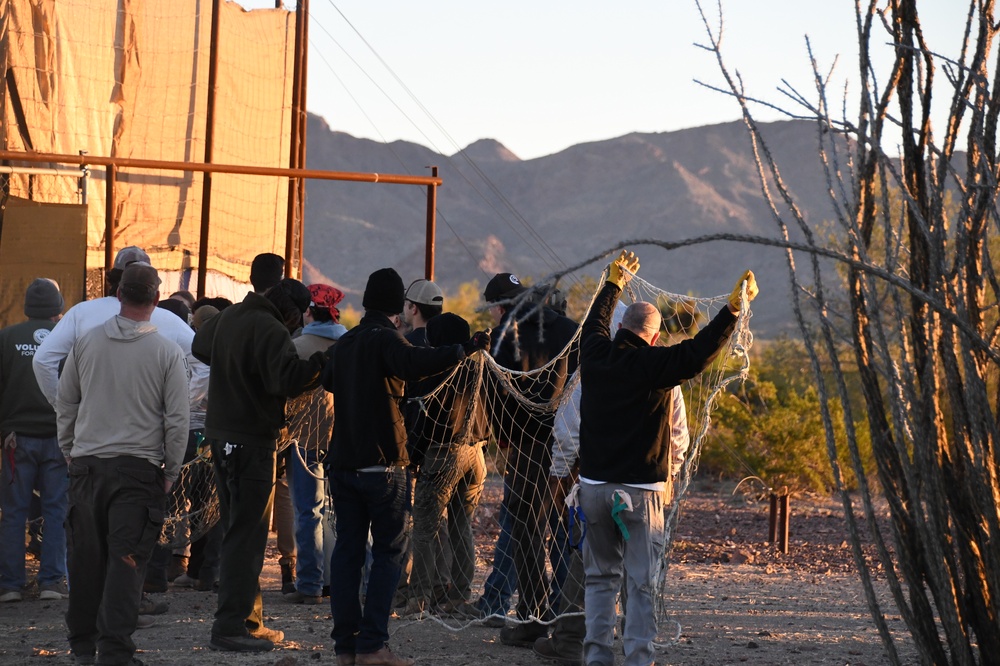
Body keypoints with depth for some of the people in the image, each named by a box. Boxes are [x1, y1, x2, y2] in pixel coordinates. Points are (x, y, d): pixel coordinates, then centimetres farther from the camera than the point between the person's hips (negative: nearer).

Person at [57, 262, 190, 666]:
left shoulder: (87, 342, 3)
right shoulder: (168, 352, -5)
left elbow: (65, 404, 11)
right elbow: (177, 419, -4)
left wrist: (70, 452, 23)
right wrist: (171, 471, 7)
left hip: (87, 463, 3)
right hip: (139, 467, -3)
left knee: (86, 557, 11)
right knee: (126, 560, -2)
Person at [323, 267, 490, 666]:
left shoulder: (345, 342, 13)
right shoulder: (385, 338, -11)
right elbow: (413, 364, -33)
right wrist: (464, 350, -36)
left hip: (342, 464, 7)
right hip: (382, 464, -7)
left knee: (347, 550, 9)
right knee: (389, 551, -1)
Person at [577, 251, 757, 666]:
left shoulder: (595, 356, 3)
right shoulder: (653, 365, -12)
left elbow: (595, 322, 24)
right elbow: (699, 352, -20)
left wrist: (614, 282, 39)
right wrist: (734, 308, -18)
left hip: (594, 486, 5)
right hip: (641, 490, -5)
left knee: (600, 576, 13)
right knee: (642, 583, -1)